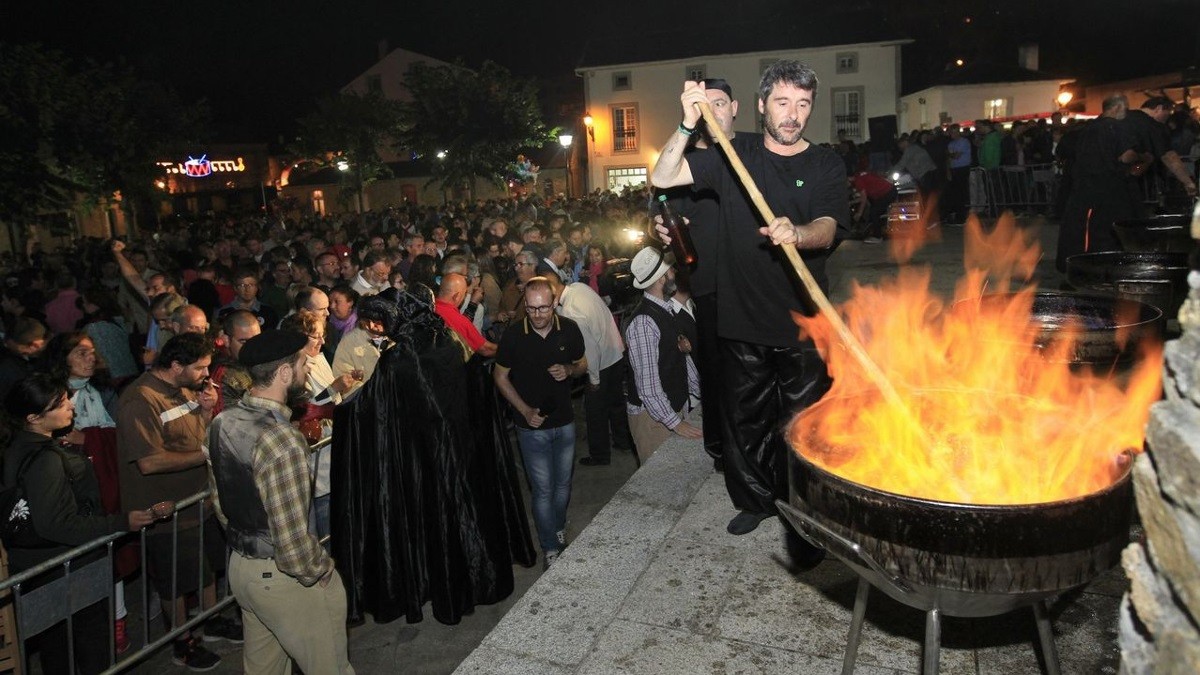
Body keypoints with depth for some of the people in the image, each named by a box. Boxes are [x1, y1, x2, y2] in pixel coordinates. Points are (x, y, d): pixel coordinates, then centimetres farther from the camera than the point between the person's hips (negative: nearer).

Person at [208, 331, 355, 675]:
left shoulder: (222, 422, -2)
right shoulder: (281, 441, -30)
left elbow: (221, 501, 11)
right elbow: (293, 545, -30)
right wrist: (322, 570, -12)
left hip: (240, 566, 8)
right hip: (283, 579, -8)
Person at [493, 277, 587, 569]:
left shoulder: (569, 329, -10)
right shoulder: (512, 335, -15)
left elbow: (583, 364, 7)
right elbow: (500, 376, -3)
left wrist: (568, 369, -18)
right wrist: (526, 410, -13)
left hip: (564, 421, 3)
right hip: (532, 426, -3)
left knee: (563, 483, 18)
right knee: (543, 490, 4)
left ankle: (559, 529, 44)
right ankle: (550, 548, 21)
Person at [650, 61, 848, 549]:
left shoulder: (826, 165, 4)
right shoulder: (735, 153, 6)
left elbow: (826, 231, -13)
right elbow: (661, 178, -1)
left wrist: (796, 233, -36)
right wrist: (688, 125, -15)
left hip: (801, 324, -1)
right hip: (741, 321, 2)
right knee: (744, 418, 13)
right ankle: (755, 498, 34)